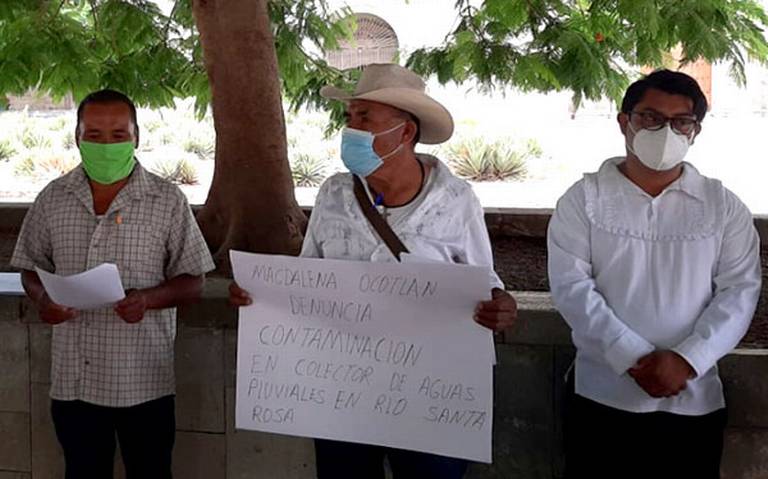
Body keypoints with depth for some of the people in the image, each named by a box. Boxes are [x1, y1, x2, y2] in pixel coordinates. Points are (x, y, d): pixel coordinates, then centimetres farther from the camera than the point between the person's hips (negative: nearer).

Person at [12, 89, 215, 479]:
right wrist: (42, 298, -9)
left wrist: (148, 299, -20)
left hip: (144, 380, -2)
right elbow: (31, 268, 13)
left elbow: (192, 283, -1)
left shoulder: (167, 201, -4)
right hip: (73, 378, 2)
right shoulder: (52, 199, 4)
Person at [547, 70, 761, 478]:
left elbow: (740, 291, -2)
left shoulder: (724, 207, 5)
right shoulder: (584, 198, 1)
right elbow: (571, 286, -8)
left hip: (695, 402, 1)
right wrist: (635, 359, -16)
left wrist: (686, 360, -15)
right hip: (603, 397, -1)